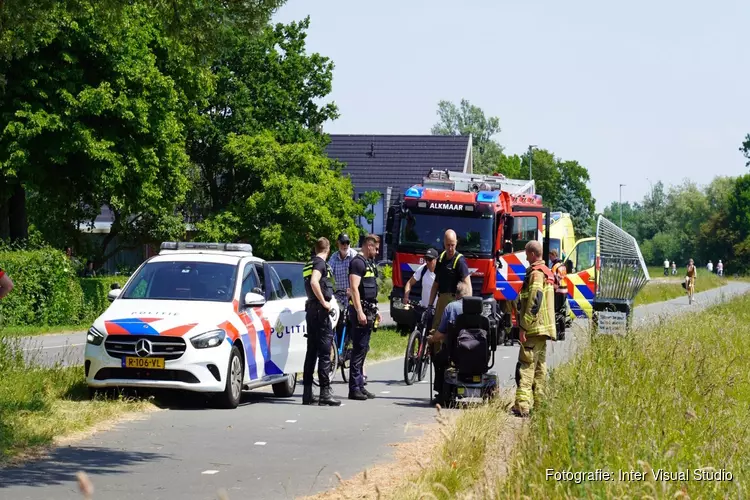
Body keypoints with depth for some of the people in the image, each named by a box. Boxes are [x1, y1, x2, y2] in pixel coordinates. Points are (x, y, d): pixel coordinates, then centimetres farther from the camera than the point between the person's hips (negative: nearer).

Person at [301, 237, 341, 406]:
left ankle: (307, 394, 12)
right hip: (320, 310, -9)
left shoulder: (310, 264, 16)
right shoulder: (320, 263, -11)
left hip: (311, 310, 9)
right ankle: (325, 393, -10)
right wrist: (324, 302, -22)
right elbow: (314, 282, -28)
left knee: (311, 352, 11)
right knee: (324, 353, -8)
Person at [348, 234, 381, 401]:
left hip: (368, 311, 10)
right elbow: (354, 288, -19)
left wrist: (374, 311, 24)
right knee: (359, 349, -9)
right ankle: (354, 388, -9)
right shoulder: (358, 262, -12)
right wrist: (359, 312, -25)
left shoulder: (369, 263, 19)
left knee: (363, 349, 12)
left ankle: (360, 385, 16)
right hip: (361, 311, -10)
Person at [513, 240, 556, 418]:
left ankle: (522, 405, -19)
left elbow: (533, 303, -22)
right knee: (540, 366, 14)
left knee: (526, 366, -13)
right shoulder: (547, 273, 17)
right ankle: (539, 403, 17)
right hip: (545, 328, 10)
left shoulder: (536, 274, -15)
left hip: (534, 328, -10)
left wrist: (523, 328, -20)